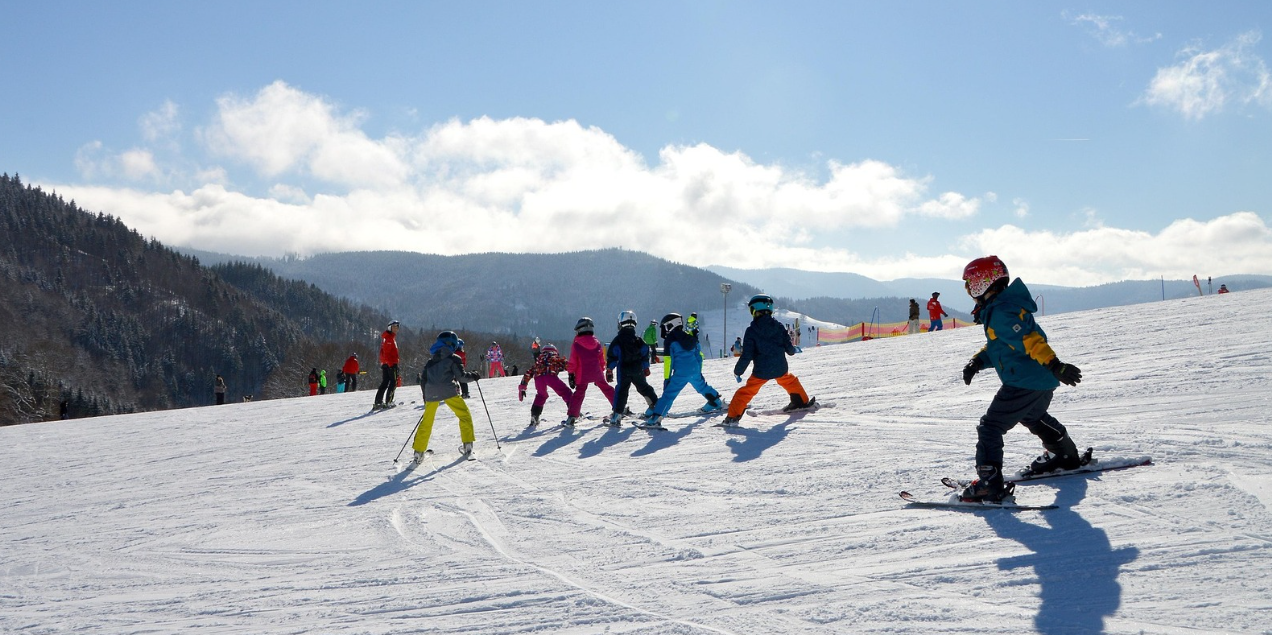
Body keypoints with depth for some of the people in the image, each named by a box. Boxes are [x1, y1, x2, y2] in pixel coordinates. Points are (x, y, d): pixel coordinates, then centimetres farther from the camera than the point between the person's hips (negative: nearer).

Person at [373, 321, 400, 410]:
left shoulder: (391, 337, 19)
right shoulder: (389, 338, -12)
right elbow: (386, 353, -20)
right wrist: (391, 364, -25)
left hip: (385, 363, 10)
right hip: (390, 363, -10)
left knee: (384, 383, 9)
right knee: (393, 382, -5)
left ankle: (378, 402, 7)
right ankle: (388, 402, -9)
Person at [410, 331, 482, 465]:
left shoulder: (430, 361, 21)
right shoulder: (453, 358, 4)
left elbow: (424, 379, 19)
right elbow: (461, 376, -2)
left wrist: (426, 397, 26)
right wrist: (472, 376, 15)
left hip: (431, 393, 5)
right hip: (448, 391, -4)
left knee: (427, 421, 14)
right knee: (465, 415, 11)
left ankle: (418, 453, 11)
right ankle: (467, 445, 3)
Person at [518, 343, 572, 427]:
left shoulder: (538, 361, 38)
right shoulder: (556, 358, 32)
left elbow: (528, 374, 35)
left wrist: (522, 389, 37)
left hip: (538, 377, 3)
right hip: (550, 375, -3)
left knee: (541, 395, 27)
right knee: (565, 392, 9)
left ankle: (534, 417, 18)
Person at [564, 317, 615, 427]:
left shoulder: (576, 345, -10)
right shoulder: (597, 343, 2)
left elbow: (572, 362, -8)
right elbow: (602, 360, 11)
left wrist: (570, 375, 1)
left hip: (582, 375, -3)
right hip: (597, 374, 3)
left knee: (579, 393, 0)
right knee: (606, 389, 20)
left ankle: (571, 417, -8)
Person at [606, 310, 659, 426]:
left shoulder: (617, 340, -7)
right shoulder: (639, 340, 4)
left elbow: (611, 356, -7)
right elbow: (646, 354, 9)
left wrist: (609, 370, -1)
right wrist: (646, 368, 20)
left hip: (623, 371, -3)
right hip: (638, 370, 3)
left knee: (621, 390, -2)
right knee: (644, 387, 21)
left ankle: (617, 414, -11)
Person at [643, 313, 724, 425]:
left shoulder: (670, 340, -5)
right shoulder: (690, 337, 13)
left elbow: (668, 361, -8)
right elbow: (699, 354, 16)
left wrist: (667, 378, -5)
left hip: (681, 373, -6)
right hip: (695, 370, 6)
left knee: (669, 394, -9)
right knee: (702, 386, 31)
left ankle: (655, 417, -16)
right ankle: (716, 403, 46)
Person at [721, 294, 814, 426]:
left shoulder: (751, 331, -10)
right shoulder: (778, 326, -2)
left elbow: (747, 356, -11)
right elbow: (789, 347, 4)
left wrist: (738, 371, 1)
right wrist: (792, 350, 29)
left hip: (761, 371, -3)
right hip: (780, 369, 3)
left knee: (746, 391, 8)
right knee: (790, 381, 31)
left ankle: (733, 416, 2)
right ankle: (802, 401, 44)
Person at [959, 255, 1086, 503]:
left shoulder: (1000, 312, -21)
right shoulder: (996, 308, 13)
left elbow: (1029, 339, -30)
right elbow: (997, 345, 21)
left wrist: (1054, 365, -36)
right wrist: (977, 361, 6)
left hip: (1024, 384, -11)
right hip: (1044, 381, 11)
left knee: (989, 427, -10)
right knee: (1033, 417, 37)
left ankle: (990, 484, -17)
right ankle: (1067, 456, 55)